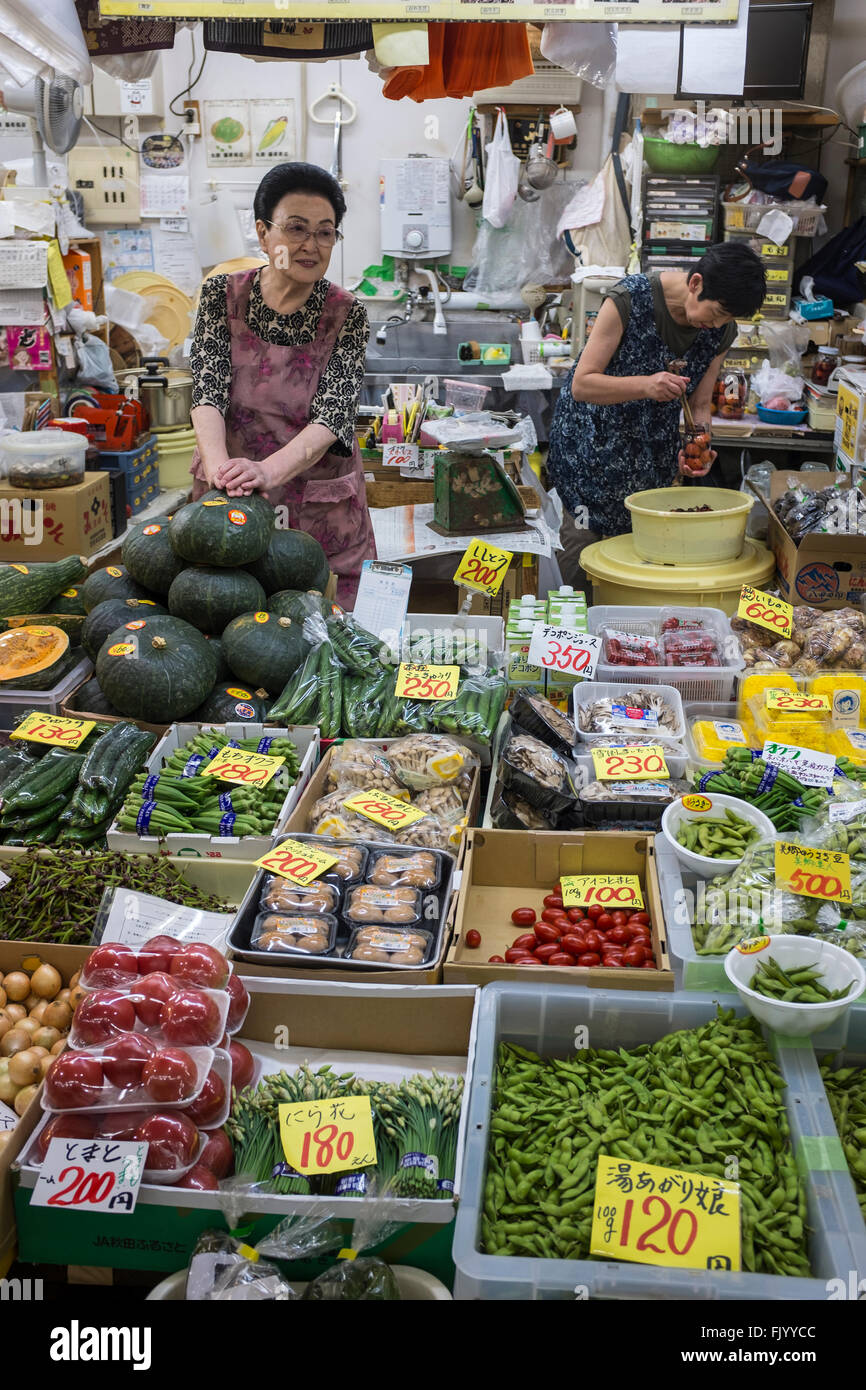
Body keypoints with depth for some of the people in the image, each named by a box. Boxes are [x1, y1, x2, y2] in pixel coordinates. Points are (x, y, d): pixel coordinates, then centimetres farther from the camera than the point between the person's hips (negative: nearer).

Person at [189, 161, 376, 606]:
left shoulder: (346, 314, -5)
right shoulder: (222, 295, -1)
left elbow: (331, 417, -18)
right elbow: (208, 390, -14)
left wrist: (267, 470, -38)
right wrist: (219, 465, -36)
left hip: (321, 511, -1)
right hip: (227, 502, 1)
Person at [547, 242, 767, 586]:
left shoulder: (721, 331, -7)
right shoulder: (629, 299, -23)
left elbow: (699, 405, 1)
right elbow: (581, 385, -22)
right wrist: (645, 385, -37)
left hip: (654, 452, 4)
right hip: (591, 439, -4)